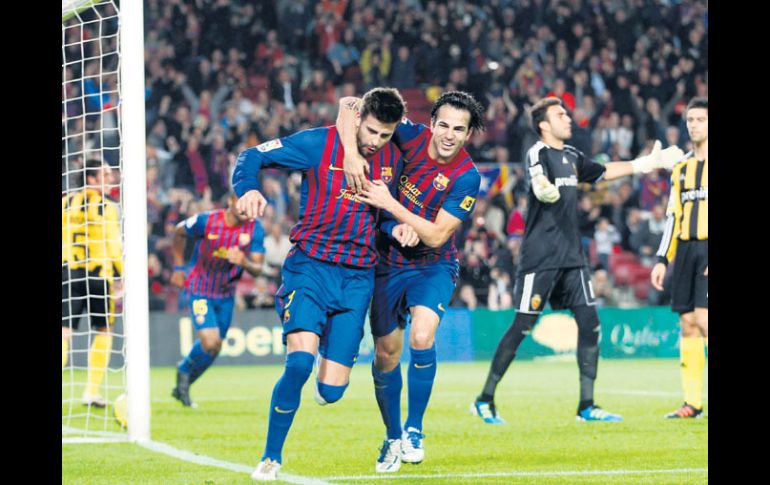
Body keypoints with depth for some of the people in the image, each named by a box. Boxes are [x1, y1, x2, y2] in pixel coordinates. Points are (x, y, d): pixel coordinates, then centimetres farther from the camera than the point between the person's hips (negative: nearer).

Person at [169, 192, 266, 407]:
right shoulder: (206, 221, -19)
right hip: (200, 290, -5)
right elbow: (179, 232, 1)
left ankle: (182, 387, 35)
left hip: (226, 294, 5)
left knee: (215, 348, 13)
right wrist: (178, 267, 2)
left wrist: (244, 262, -36)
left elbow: (257, 269, -13)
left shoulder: (255, 229, -12)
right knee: (210, 342, -19)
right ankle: (185, 370, 14)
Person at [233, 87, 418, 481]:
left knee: (332, 391, -2)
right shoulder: (320, 143, -8)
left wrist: (397, 227, -3)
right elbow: (251, 156, -6)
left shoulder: (393, 158, 5)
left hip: (357, 278, 3)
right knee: (300, 361, -26)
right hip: (310, 267, -3)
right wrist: (249, 190, -27)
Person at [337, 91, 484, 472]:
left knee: (422, 336, -27)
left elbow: (436, 236, -22)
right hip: (387, 262, 3)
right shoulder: (411, 137, -12)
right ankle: (393, 438, 29)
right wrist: (351, 151, -30)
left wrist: (388, 203, -28)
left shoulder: (467, 177, -18)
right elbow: (349, 105, -14)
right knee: (386, 353, 8)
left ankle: (414, 429, -9)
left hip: (432, 265, -3)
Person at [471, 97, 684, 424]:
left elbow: (603, 172, 33)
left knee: (590, 324, 0)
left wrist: (646, 163, 33)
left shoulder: (571, 156, 15)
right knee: (522, 326, -6)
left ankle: (587, 406, 5)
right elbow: (539, 183, -31)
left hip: (571, 256, 7)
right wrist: (545, 188, -55)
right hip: (540, 258, -7)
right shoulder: (538, 153, -9)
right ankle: (485, 400, 5)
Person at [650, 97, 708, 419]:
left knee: (703, 318, -17)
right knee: (687, 323, 2)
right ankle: (692, 402, 5)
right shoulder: (681, 169, 17)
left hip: (707, 248, -6)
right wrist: (662, 259, 13)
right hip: (685, 248, 6)